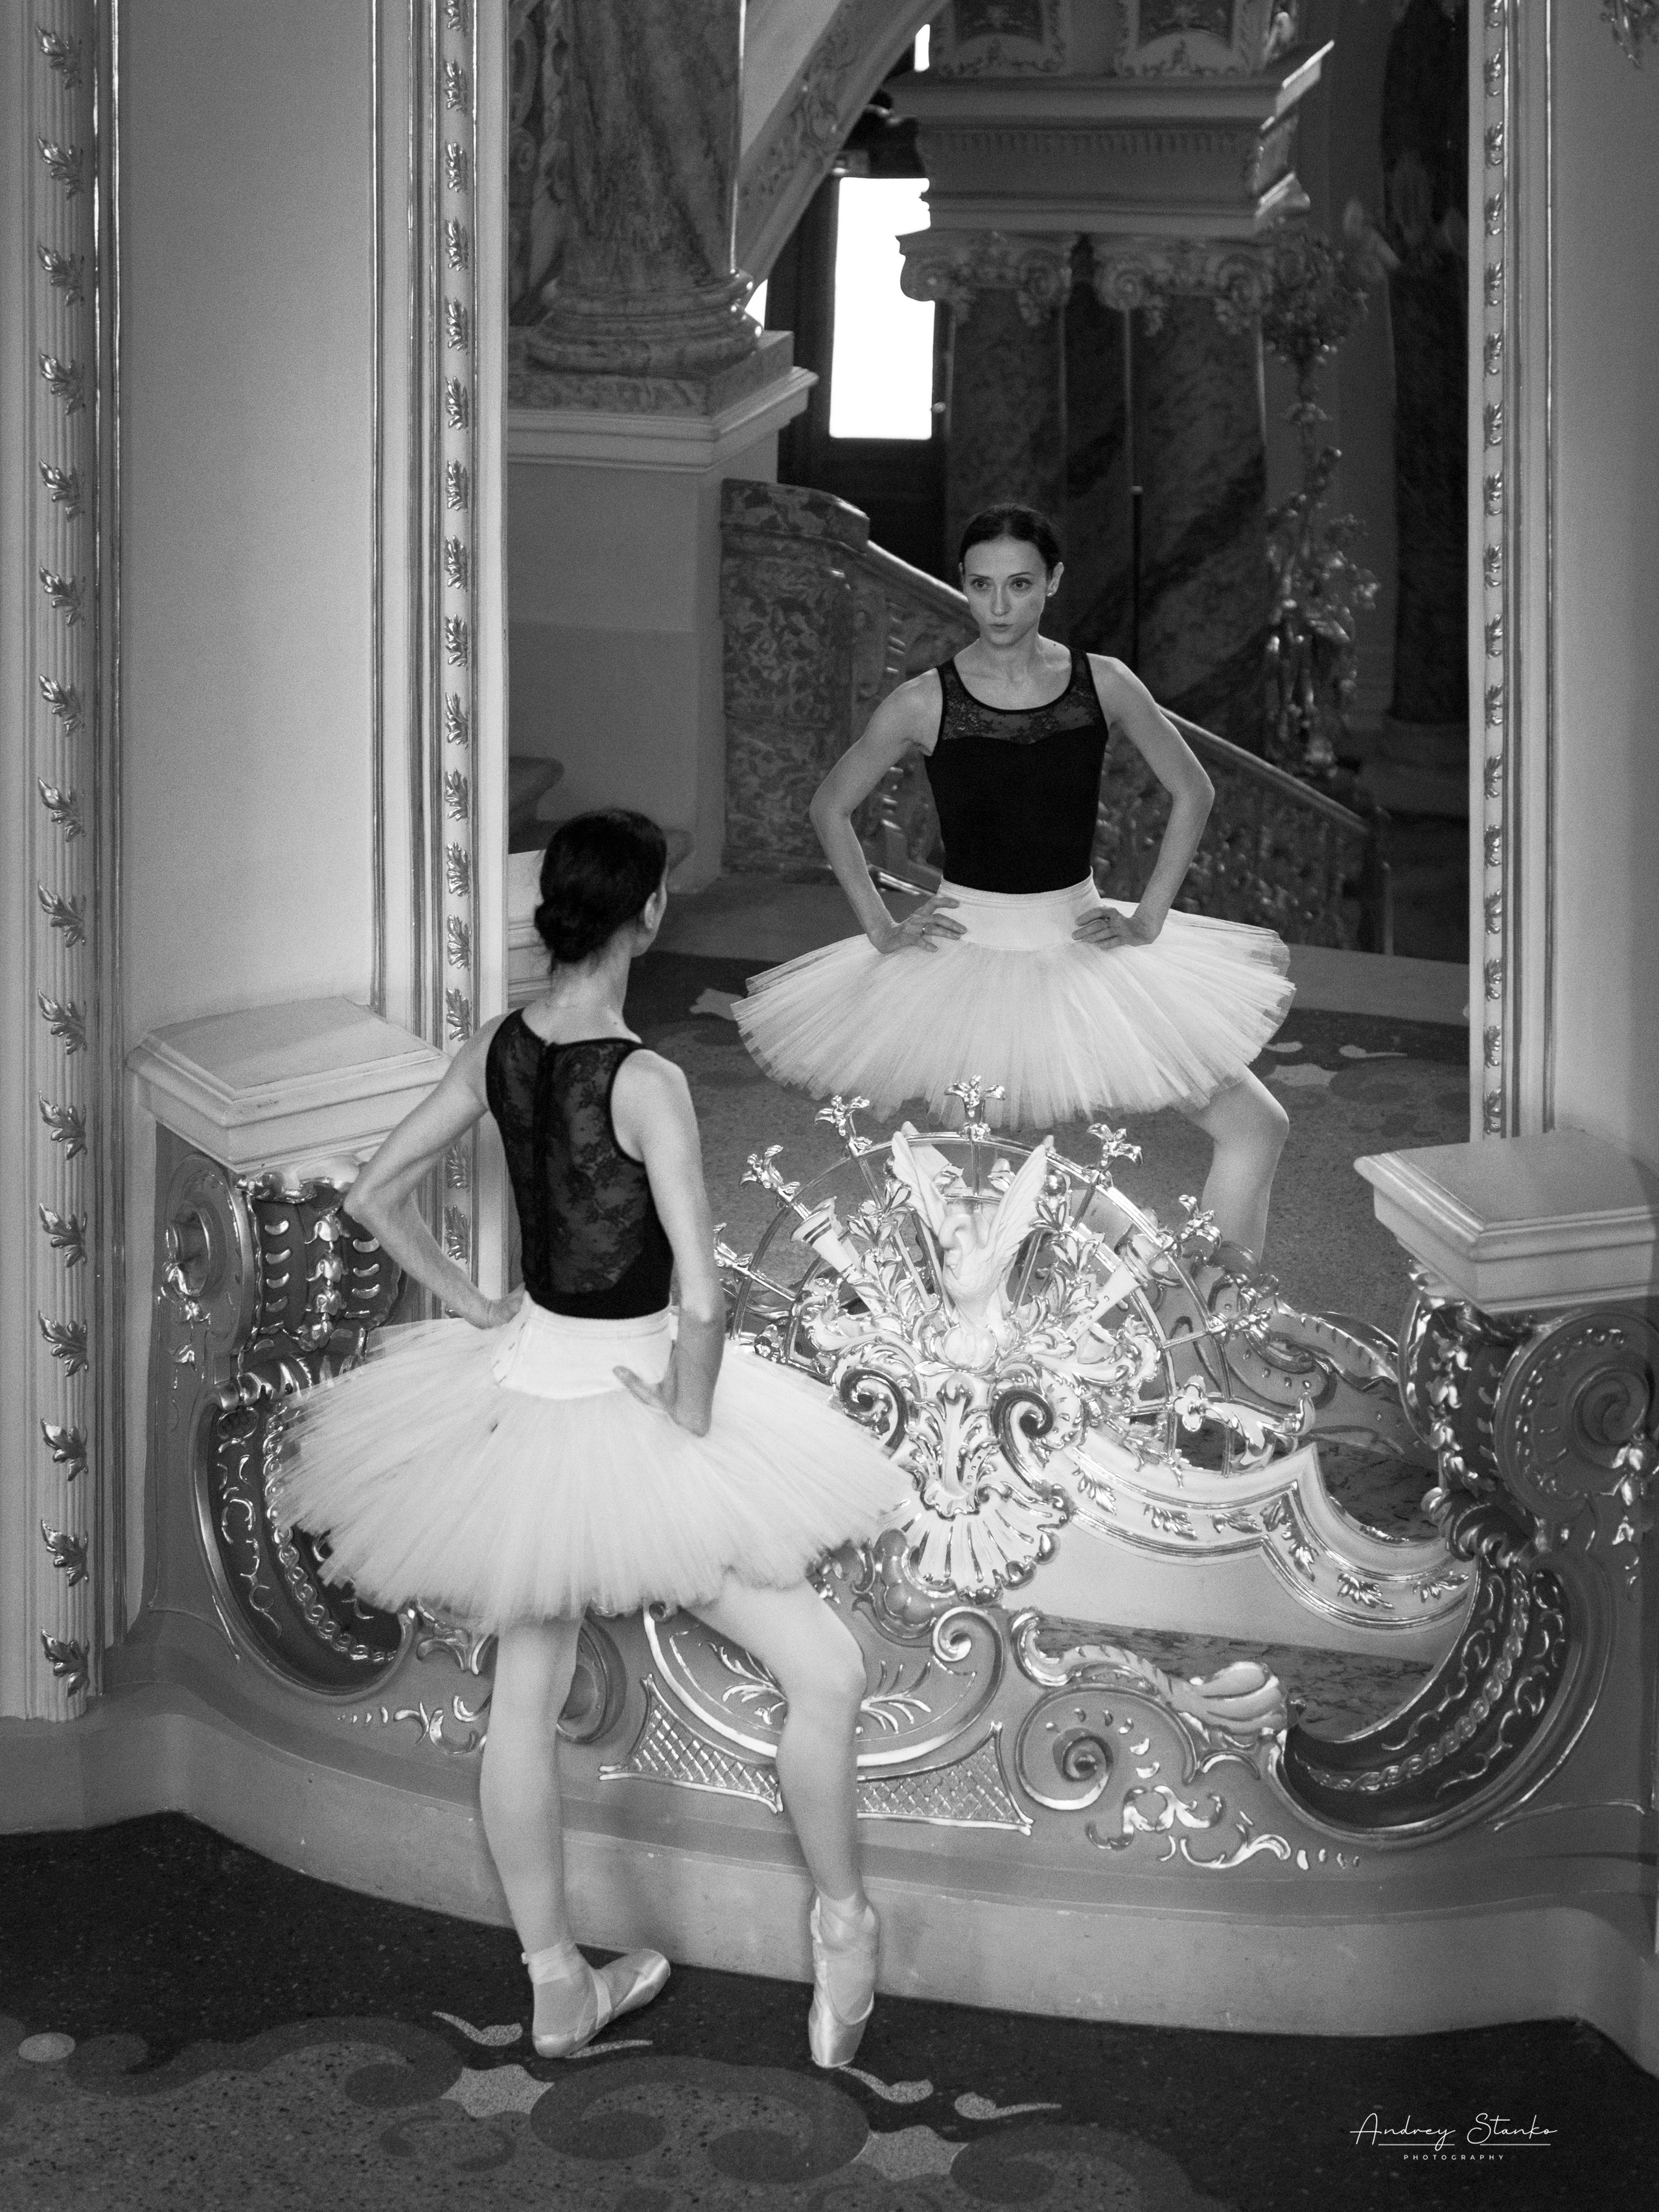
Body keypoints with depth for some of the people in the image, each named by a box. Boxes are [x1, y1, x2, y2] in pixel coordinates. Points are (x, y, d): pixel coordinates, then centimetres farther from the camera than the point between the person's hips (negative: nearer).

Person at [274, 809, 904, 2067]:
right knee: (826, 1671, 6)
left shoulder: (498, 1052, -4)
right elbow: (704, 1299, -29)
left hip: (524, 1385, 8)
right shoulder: (645, 1082, -24)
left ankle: (559, 1990, 31)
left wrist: (471, 1303, 11)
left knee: (526, 1697, 17)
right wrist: (691, 1418, -14)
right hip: (627, 1399, -8)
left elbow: (378, 1197, 6)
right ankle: (844, 1929, 20)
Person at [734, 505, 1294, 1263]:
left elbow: (1193, 792, 11)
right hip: (962, 955, -2)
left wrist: (1150, 919, 4)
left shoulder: (1104, 685, -3)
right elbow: (830, 808, 8)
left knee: (1255, 1128, -3)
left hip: (1082, 946, 2)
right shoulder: (924, 703, -7)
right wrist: (881, 929, 2)